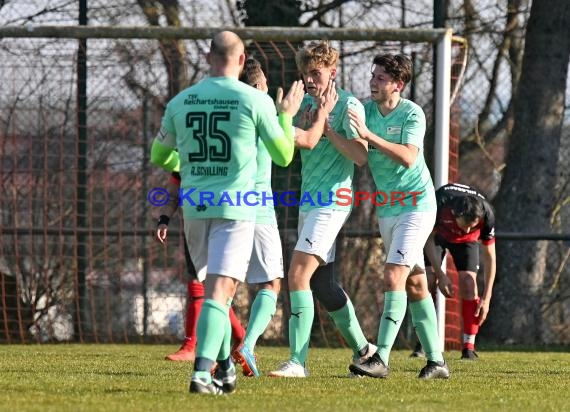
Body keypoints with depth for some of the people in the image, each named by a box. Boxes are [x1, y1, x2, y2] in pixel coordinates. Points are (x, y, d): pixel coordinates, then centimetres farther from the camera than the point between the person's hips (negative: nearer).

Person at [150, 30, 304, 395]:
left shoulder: (181, 101, 5)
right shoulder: (255, 101, -5)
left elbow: (158, 157, 18)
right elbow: (284, 156, 5)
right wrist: (288, 116, 21)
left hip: (194, 206, 4)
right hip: (235, 206, -4)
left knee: (215, 287, 21)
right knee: (220, 291, -9)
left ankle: (225, 367, 24)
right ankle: (202, 373, -22)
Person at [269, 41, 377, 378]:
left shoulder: (348, 105, -8)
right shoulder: (307, 103, 14)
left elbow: (360, 153, -16)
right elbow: (301, 142, 5)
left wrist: (326, 125, -17)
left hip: (332, 202, -9)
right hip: (309, 201, 9)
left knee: (298, 273, -19)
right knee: (322, 281, 14)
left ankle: (298, 360, -21)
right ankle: (361, 348, 29)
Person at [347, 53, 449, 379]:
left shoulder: (412, 114, -13)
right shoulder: (365, 110, 2)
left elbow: (408, 157, -26)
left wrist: (369, 135, -32)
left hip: (416, 205, -7)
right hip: (386, 208, 7)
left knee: (394, 276, -17)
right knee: (415, 284, 9)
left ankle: (381, 358, -22)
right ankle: (436, 360, 14)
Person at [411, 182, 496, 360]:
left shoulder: (486, 215, -37)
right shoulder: (438, 204, -41)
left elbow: (490, 256, -24)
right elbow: (428, 239, -22)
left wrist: (486, 299, -24)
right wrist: (440, 275, -24)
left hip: (467, 240, 0)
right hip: (437, 234, 0)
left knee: (468, 281, -18)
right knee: (428, 280, -16)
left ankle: (469, 346, -13)